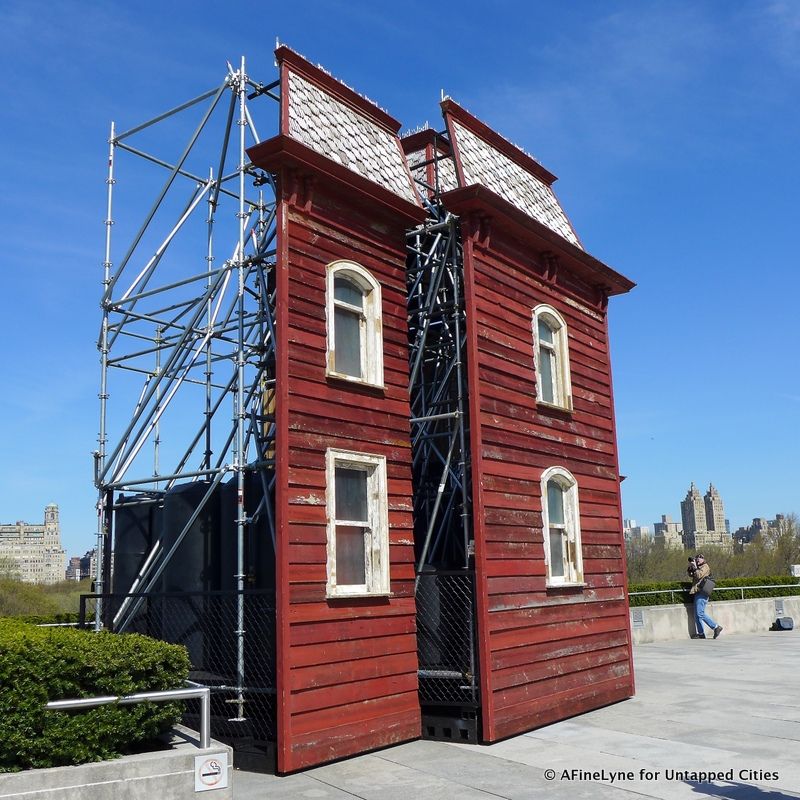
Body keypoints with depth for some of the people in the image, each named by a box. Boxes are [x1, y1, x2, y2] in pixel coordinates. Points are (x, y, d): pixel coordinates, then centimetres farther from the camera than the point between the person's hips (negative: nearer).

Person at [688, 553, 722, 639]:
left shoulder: (705, 567, -5)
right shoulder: (698, 568, 21)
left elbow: (698, 575, -18)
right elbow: (691, 575, 23)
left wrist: (695, 567, -11)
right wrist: (690, 567, 8)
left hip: (701, 593, -9)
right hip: (698, 593, 9)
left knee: (700, 614, -13)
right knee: (697, 615, 7)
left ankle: (716, 627, -8)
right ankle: (701, 633, 9)